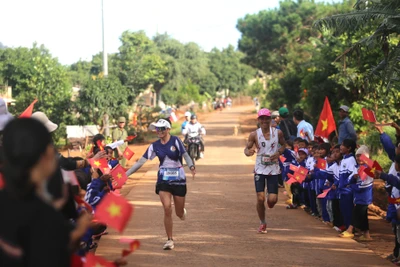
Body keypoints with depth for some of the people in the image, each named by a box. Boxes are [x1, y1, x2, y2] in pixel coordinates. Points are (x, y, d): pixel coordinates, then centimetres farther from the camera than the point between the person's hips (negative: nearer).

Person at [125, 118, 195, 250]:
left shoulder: (175, 141, -8)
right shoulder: (155, 146, 0)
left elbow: (185, 155, -17)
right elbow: (141, 161, 0)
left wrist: (191, 166, -38)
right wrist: (126, 174, -6)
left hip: (178, 179, -2)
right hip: (163, 180, 2)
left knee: (179, 213, 5)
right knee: (167, 209, -12)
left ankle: (182, 211, 45)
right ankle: (170, 240, 0)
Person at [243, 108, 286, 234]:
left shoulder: (278, 133, -3)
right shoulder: (254, 135, -5)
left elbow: (283, 144, 13)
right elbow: (246, 148, 0)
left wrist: (279, 153, -7)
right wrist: (248, 152, -25)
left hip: (273, 170, 1)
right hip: (260, 170, 0)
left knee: (272, 199, -6)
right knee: (260, 198, -7)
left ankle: (270, 204, 34)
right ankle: (262, 223, 15)